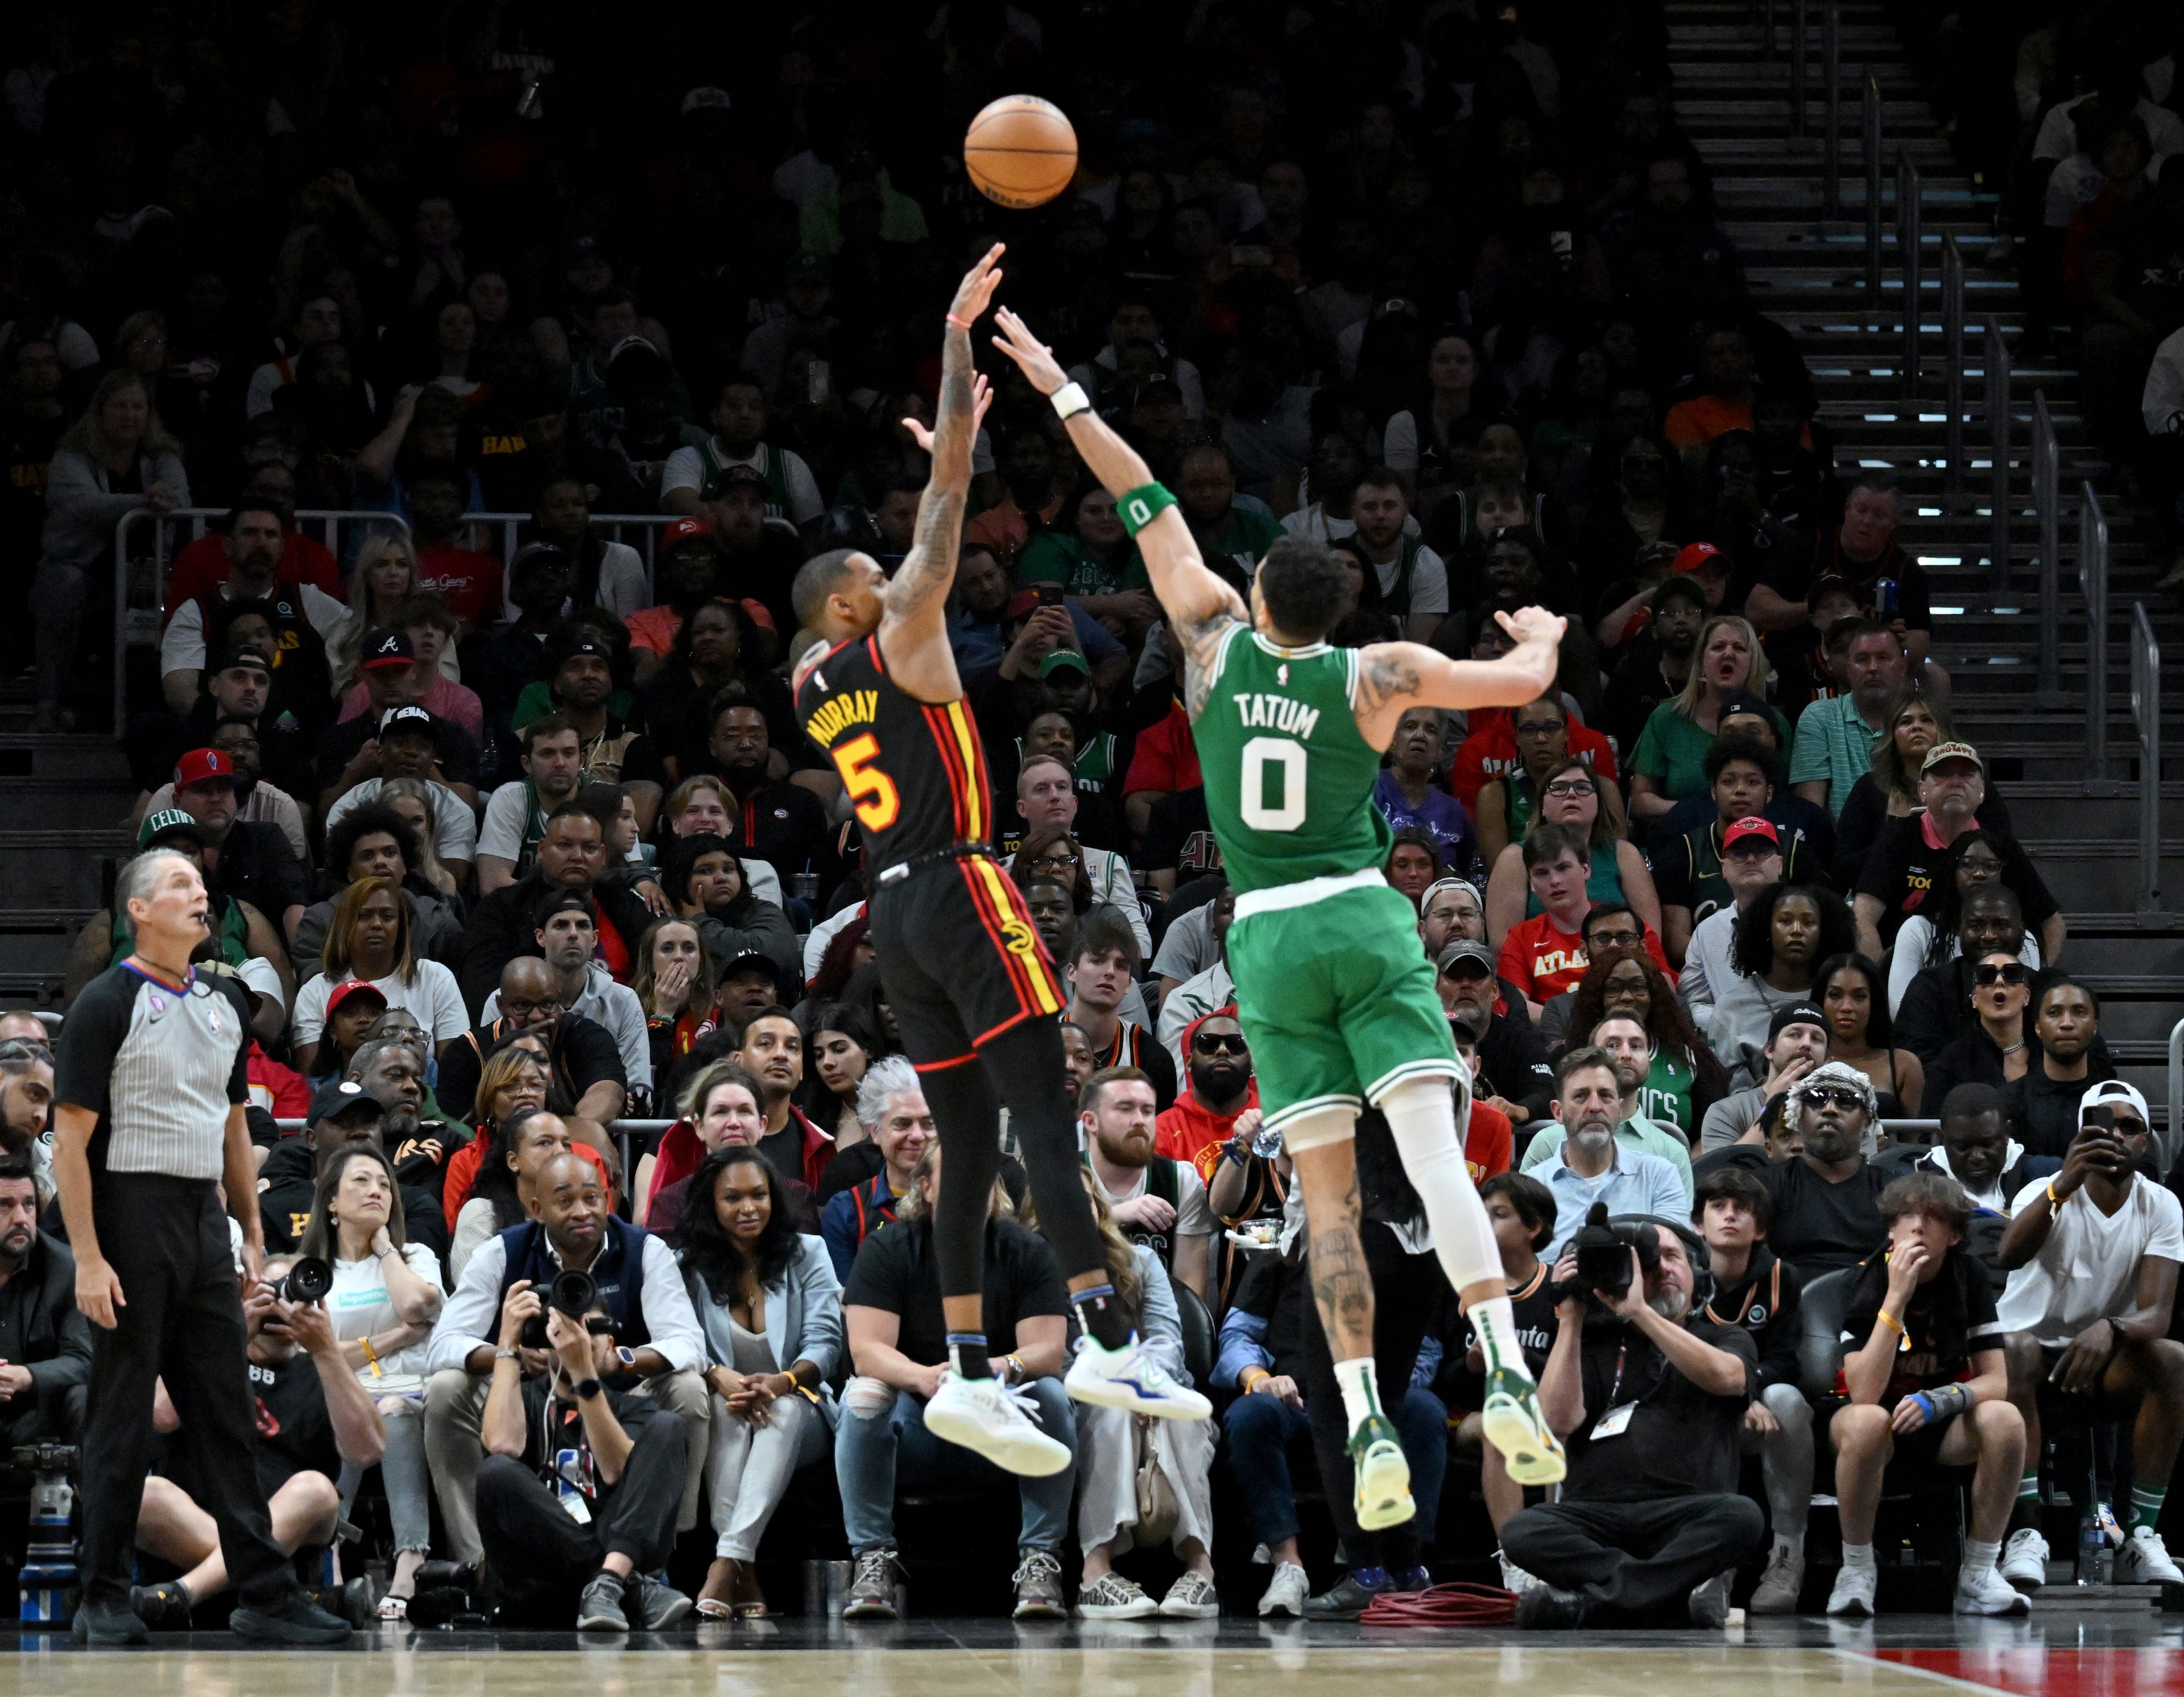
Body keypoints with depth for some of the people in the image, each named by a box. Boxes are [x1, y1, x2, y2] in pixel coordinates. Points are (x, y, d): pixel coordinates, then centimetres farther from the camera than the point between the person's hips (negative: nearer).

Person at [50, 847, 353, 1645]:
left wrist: (253, 1233, 15)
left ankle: (265, 1594, 4)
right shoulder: (108, 1004, -9)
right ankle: (104, 1600, 7)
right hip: (130, 1219, -6)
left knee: (226, 1414, 5)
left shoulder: (225, 1003, 12)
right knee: (124, 1419, -1)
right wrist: (87, 1259, -17)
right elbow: (70, 1139, -12)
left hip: (204, 1220, 6)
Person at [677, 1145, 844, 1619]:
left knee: (784, 1408, -35)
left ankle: (727, 1563, -48)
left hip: (800, 1412, 0)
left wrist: (783, 1382, -27)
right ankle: (744, 1578, -45)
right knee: (727, 1406, -34)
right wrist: (719, 1376, -29)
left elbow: (825, 1343, -5)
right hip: (719, 1425, 0)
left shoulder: (807, 1255, 6)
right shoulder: (689, 1266, 5)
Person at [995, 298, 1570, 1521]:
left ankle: (1368, 1427, -12)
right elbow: (1521, 683, 2)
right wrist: (1542, 636, 26)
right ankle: (1508, 1378, -29)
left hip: (1266, 939, 1)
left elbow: (1148, 505, 11)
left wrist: (1064, 396, 19)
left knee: (1330, 1197, -1)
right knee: (1436, 1151, -13)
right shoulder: (1376, 676, -1)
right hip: (1365, 921, -1)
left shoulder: (1217, 642, 3)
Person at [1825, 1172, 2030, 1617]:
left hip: (1942, 1423, 3)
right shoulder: (1867, 1280, -16)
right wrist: (1896, 1298, -33)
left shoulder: (1968, 1276, -6)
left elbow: (1995, 1381, -8)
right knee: (1865, 1423, -39)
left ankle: (1979, 1574, -16)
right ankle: (1856, 1570, -19)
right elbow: (1865, 1395, -28)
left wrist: (1938, 1401, -30)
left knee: (2005, 1420, -29)